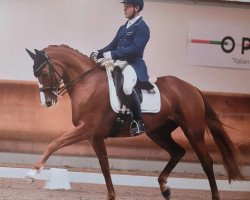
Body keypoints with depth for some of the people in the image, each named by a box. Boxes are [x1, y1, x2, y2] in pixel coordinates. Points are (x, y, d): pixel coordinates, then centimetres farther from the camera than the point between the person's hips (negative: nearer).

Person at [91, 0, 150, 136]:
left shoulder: (142, 28, -7)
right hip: (118, 63, 10)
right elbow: (113, 45, 21)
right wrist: (99, 54, 1)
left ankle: (138, 122, -25)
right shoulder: (123, 28, 20)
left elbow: (135, 48, -19)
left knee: (127, 87, -37)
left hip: (133, 64, -10)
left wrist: (112, 54, -24)